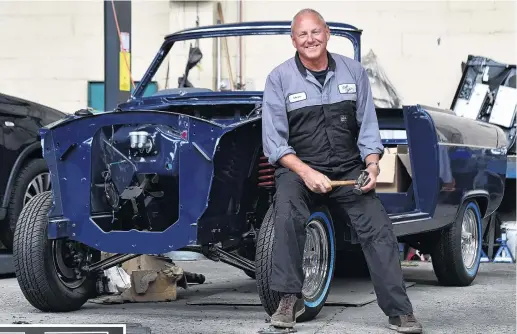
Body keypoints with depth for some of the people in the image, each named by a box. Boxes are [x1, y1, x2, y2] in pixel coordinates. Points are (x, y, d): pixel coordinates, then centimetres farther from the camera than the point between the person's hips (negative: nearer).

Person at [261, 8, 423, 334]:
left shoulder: (354, 71, 4)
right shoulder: (279, 78, -4)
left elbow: (368, 125, 7)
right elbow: (274, 141, -8)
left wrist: (372, 165, -11)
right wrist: (306, 173, -21)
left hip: (348, 168, 3)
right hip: (297, 166, -2)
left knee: (379, 226, -15)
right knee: (289, 215, -32)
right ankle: (290, 300, -20)